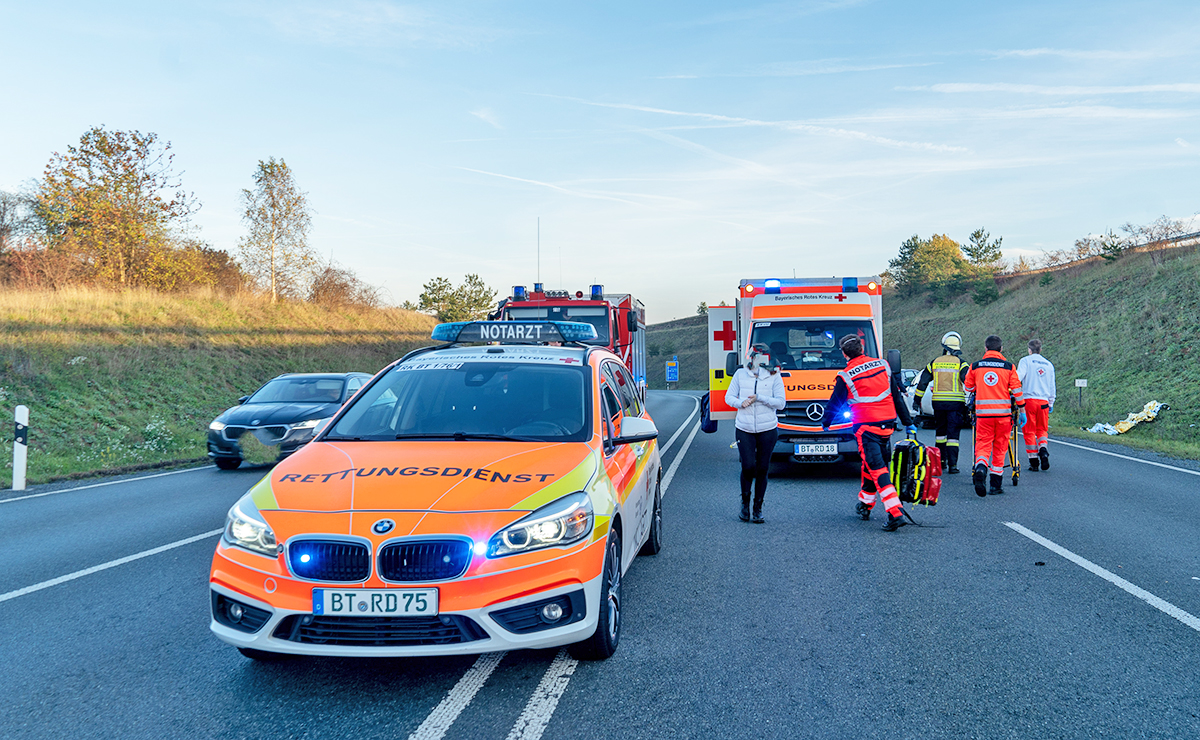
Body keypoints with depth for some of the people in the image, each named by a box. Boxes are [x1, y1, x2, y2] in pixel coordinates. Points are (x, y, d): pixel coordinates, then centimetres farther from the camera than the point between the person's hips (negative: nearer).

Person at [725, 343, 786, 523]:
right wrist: (740, 402, -12)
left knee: (762, 469, 3)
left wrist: (759, 398, -16)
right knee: (748, 466, -9)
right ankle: (745, 502, 18)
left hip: (767, 429, 0)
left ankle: (758, 509, 16)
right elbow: (729, 396, 10)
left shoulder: (774, 377, 0)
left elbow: (781, 402, -4)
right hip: (744, 429, 0)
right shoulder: (740, 374, 4)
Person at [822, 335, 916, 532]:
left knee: (878, 470, -8)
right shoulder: (882, 365, 6)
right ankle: (865, 505, 33)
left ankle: (896, 514, -19)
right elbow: (897, 396, 11)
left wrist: (825, 423, 23)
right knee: (871, 465, 20)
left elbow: (834, 404, 4)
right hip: (887, 425, 6)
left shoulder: (846, 376, -8)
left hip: (866, 427, -6)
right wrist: (908, 422, 18)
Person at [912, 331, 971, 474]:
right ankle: (952, 464, -4)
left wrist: (917, 400, 16)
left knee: (941, 431, 18)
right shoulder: (961, 363, -2)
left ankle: (940, 460, 23)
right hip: (956, 403, -2)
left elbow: (922, 382, 9)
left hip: (938, 403, 2)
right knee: (953, 434, 0)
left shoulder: (934, 362, 7)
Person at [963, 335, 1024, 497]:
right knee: (1000, 448, 10)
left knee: (983, 445, 5)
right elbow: (1016, 390, 0)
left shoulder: (975, 367, 3)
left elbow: (968, 387, 14)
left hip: (983, 412, 0)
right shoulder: (1009, 367, 0)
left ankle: (980, 470, -26)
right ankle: (996, 485, 12)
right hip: (1003, 412, 0)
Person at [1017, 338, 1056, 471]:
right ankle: (1043, 450, -13)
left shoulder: (1026, 361, 1)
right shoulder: (1049, 364, 15)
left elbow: (1018, 377, -15)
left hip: (1029, 399, -3)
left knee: (1029, 431, 2)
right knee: (1042, 429, 13)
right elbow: (1052, 386, 18)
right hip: (1043, 401, 4)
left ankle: (1033, 461, 1)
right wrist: (1051, 403, 26)